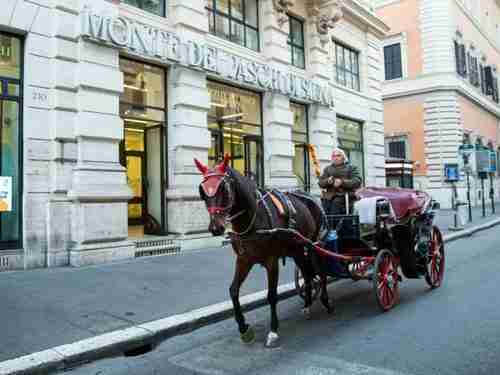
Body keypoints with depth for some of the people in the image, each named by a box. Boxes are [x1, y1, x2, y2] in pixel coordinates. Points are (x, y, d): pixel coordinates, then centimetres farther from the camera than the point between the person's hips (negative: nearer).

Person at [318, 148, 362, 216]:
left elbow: (357, 181, -3)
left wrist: (342, 182, -17)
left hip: (344, 199, -2)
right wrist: (328, 181, -12)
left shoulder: (351, 168, 13)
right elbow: (320, 182, 10)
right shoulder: (328, 169, 21)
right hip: (329, 199, 2)